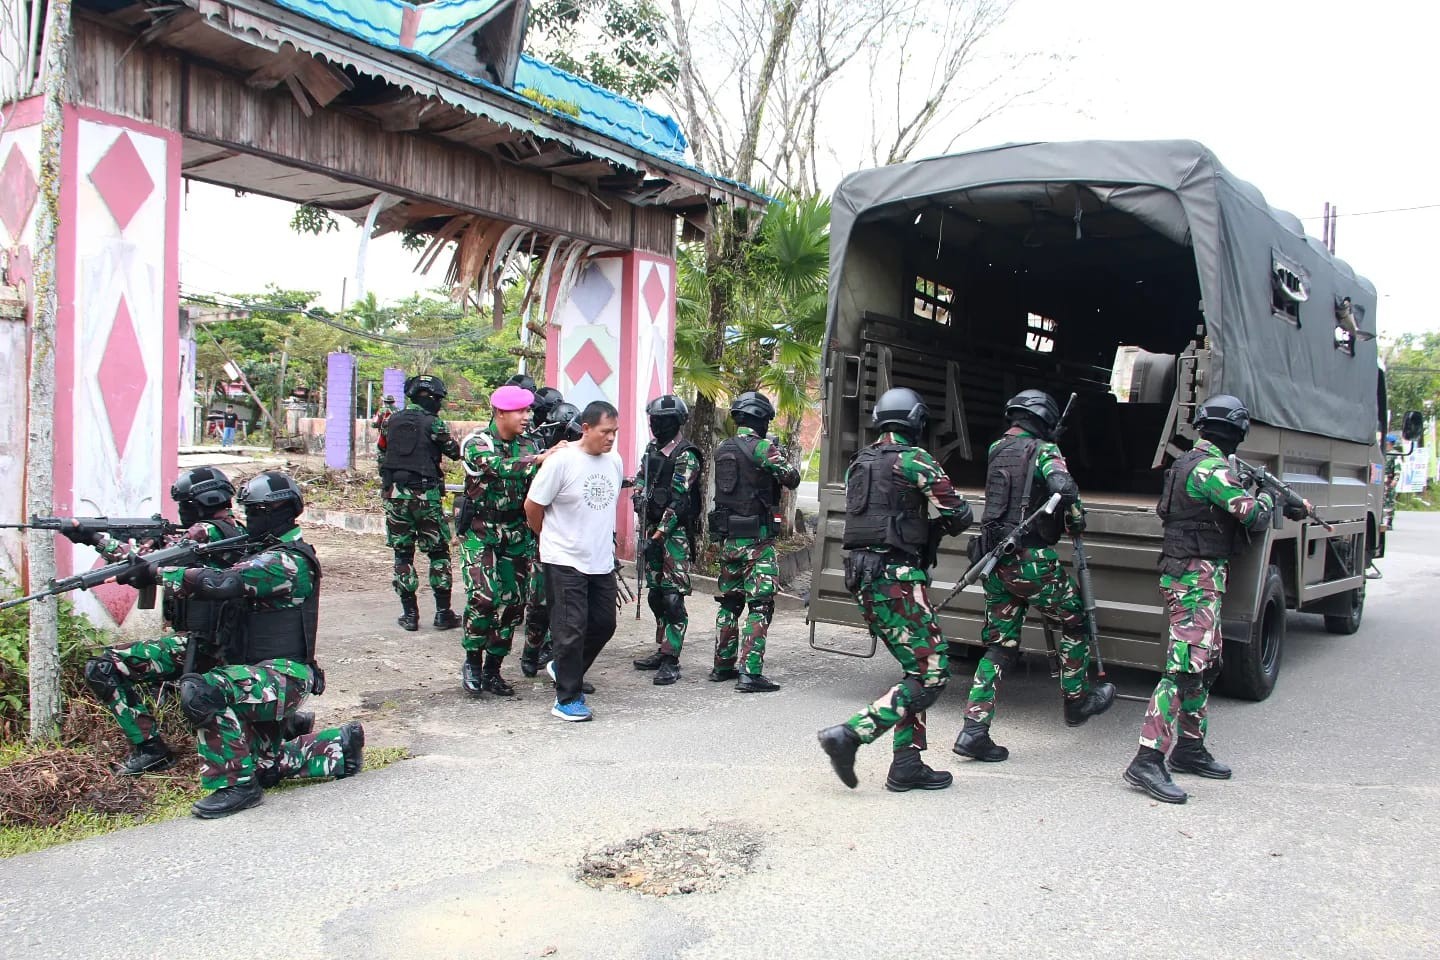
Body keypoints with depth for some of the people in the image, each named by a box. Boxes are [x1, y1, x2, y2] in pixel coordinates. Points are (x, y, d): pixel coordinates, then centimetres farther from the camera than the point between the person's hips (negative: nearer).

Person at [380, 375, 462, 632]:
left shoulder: (392, 421, 7)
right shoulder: (433, 423, -7)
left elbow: (382, 454, 13)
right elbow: (454, 452, 0)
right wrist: (454, 443, 20)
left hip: (395, 494, 4)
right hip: (426, 495, -4)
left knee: (402, 554, 9)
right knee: (439, 553, 7)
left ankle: (409, 613, 9)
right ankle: (443, 612, 7)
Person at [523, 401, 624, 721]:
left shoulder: (614, 461, 5)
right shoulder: (562, 461, -15)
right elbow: (532, 506, -8)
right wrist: (553, 537, 6)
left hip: (602, 560, 7)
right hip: (565, 561, -7)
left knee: (604, 623, 13)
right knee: (571, 629, -4)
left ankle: (564, 668, 36)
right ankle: (567, 699, 8)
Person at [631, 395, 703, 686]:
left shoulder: (686, 456, -12)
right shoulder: (652, 449, 14)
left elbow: (678, 502, -17)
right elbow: (639, 483, 19)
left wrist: (658, 536, -18)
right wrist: (640, 500, -3)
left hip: (675, 533, -9)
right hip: (651, 528, 9)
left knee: (673, 597, -9)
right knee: (656, 594, 14)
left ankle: (671, 662, -7)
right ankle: (662, 651, 25)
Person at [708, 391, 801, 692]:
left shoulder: (721, 450, 8)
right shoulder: (762, 448, -13)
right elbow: (792, 479, -6)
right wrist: (780, 457, 14)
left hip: (728, 539, 7)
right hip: (757, 541, -7)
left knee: (729, 602, 17)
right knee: (760, 605, -3)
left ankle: (723, 666, 24)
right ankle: (750, 672, -7)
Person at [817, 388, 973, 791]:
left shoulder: (858, 464, 17)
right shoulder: (913, 459, -7)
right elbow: (958, 515, -5)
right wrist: (949, 525, 18)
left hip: (862, 577, 9)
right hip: (896, 577, -9)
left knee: (917, 671, 15)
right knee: (931, 675, -5)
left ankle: (907, 765, 14)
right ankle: (849, 735, -13)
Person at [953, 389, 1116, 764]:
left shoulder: (996, 450, 12)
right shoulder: (1043, 451, -7)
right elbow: (1064, 488, -25)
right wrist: (1077, 521, -5)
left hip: (995, 561, 6)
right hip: (1032, 560, -6)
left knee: (1000, 645, 10)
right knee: (1075, 620, 19)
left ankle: (974, 729, 3)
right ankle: (1077, 701, 32)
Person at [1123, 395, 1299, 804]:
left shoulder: (1193, 463, 15)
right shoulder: (1210, 468, -17)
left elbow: (1233, 498, 29)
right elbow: (1253, 515, -15)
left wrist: (1290, 506, 27)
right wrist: (1268, 497, 7)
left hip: (1196, 578, 10)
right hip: (1196, 580, -10)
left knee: (1206, 666, 17)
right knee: (1185, 668, -14)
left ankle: (1190, 748, 26)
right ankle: (1148, 760, -16)